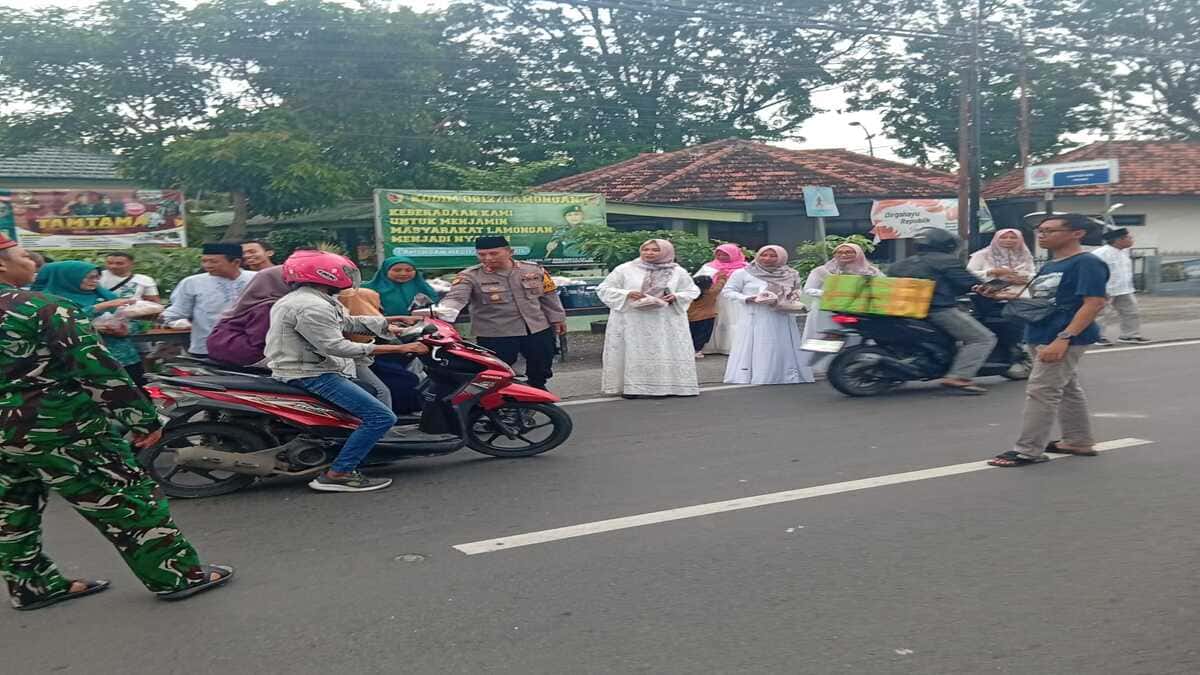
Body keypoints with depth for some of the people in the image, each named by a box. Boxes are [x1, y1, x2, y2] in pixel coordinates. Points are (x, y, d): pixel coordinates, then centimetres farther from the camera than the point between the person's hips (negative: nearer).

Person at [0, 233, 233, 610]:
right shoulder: (43, 309, -17)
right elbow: (98, 370, -19)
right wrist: (144, 419, -13)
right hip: (61, 432, -7)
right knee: (125, 503, 1)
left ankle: (32, 585, 31)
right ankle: (179, 575, 8)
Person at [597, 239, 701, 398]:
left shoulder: (678, 272, 8)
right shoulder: (625, 269, 3)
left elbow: (693, 291, 13)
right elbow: (604, 289, 3)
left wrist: (675, 297, -8)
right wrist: (627, 294, -13)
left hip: (667, 323, 2)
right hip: (632, 322, -1)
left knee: (667, 353, 0)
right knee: (634, 353, -4)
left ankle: (669, 386, 8)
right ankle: (633, 387, 0)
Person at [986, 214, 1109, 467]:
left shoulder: (1087, 264, -13)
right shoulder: (1050, 266, 15)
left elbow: (1094, 303, -19)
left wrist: (1063, 338, -27)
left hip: (1064, 338, -10)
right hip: (1042, 337, 10)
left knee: (1041, 391, -9)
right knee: (1067, 389, 17)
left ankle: (1028, 450, -5)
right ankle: (1079, 442, 28)